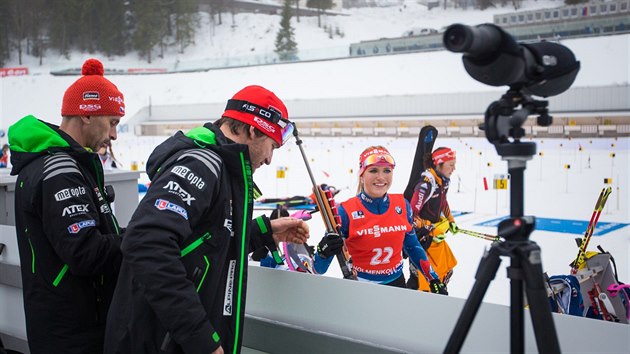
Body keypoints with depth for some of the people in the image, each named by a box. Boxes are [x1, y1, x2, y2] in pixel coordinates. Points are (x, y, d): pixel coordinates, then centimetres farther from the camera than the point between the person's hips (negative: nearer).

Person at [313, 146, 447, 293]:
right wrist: (323, 252, -36)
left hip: (396, 282, 3)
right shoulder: (346, 211, -17)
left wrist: (434, 279, 12)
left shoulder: (402, 206, -5)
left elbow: (412, 246, 12)